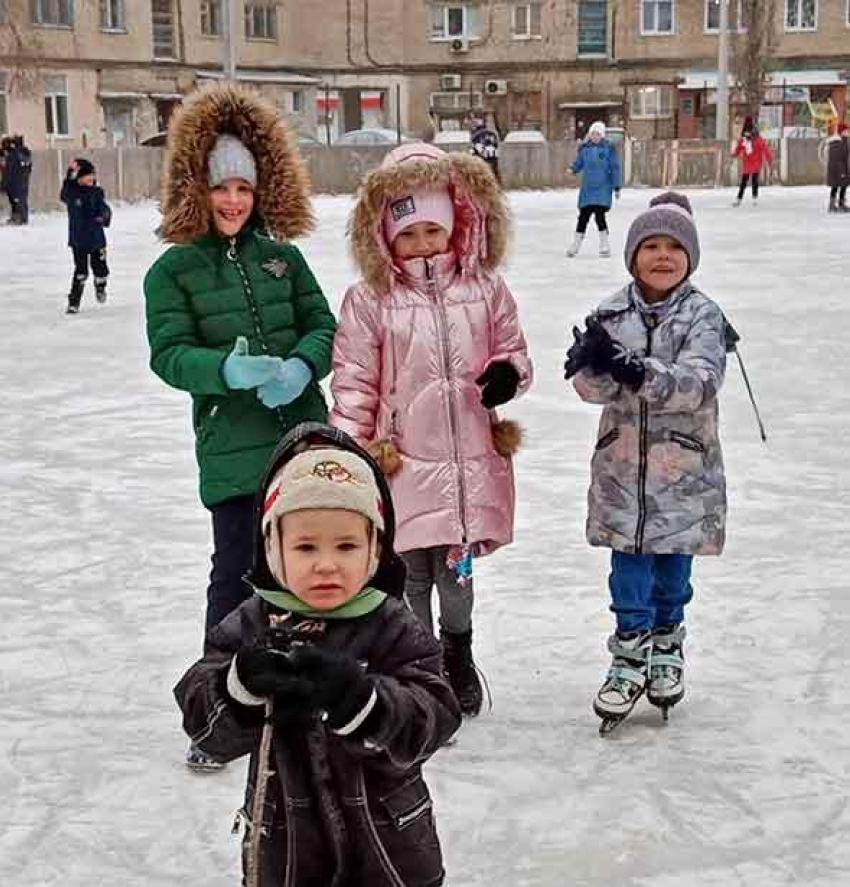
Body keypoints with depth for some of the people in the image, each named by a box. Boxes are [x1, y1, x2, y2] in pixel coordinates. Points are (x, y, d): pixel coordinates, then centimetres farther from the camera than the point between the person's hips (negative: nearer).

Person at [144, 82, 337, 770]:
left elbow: (323, 327, 5)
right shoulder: (173, 270, -3)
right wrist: (230, 369, -28)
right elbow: (169, 354, -10)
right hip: (231, 447, -3)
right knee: (236, 573, -2)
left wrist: (301, 365, -17)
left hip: (302, 437, 3)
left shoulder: (283, 256, 5)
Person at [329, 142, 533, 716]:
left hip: (471, 459, 2)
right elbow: (353, 381, -2)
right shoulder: (369, 301, -3)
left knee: (456, 572, 11)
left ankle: (459, 655, 39)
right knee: (410, 577, 7)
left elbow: (514, 352, 14)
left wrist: (509, 373, -9)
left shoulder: (486, 290, 4)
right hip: (402, 461, -1)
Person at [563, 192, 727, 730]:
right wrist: (594, 363, -33)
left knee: (672, 567, 13)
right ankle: (630, 657, 19)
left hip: (684, 468, -1)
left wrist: (643, 373, -40)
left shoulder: (703, 315, -9)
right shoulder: (613, 314, -2)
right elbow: (593, 388, -9)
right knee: (628, 567, 7)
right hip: (622, 465, 1)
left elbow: (701, 381, -24)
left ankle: (667, 649, 33)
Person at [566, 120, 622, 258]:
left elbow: (615, 168, 0)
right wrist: (573, 169, -13)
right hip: (587, 188, 3)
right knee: (583, 216, 5)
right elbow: (578, 163, 11)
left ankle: (605, 245, 0)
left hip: (603, 188, -3)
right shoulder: (584, 148, 7)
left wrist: (617, 187, -2)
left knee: (599, 215, -13)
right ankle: (576, 245, 18)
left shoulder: (609, 148, -2)